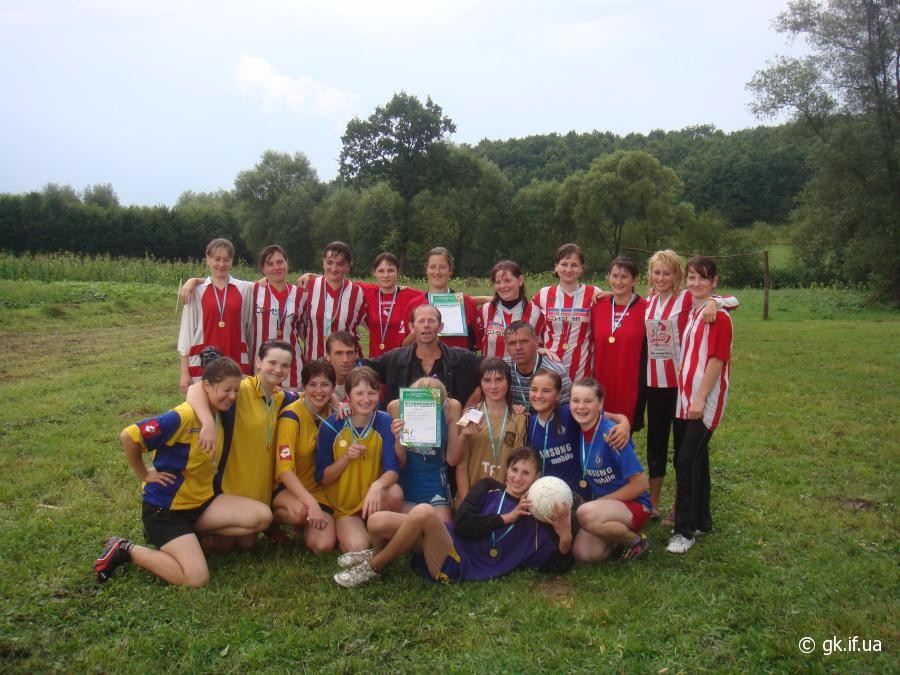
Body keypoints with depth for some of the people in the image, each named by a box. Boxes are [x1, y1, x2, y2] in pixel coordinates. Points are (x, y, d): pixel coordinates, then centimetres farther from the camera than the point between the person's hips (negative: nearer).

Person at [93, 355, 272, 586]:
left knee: (262, 516, -11)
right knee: (197, 578, -19)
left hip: (201, 501, 7)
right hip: (165, 507, -7)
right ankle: (125, 550, 1)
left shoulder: (221, 416, 2)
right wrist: (145, 475, -13)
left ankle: (192, 533, 6)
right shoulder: (183, 417, -23)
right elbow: (128, 436, -23)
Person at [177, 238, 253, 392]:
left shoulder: (245, 289, 5)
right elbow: (187, 330, 5)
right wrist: (184, 372, 3)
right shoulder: (196, 291, 4)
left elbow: (251, 329, 9)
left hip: (236, 362, 0)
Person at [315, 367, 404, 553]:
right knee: (357, 547, -28)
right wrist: (346, 457, -22)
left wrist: (378, 485, -40)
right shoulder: (331, 426, -9)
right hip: (343, 507, -1)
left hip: (374, 502, 2)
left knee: (395, 493, -31)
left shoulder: (385, 422, -9)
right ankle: (342, 533, 8)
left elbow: (392, 469, -17)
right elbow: (322, 478, -5)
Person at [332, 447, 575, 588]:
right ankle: (379, 555, 18)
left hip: (460, 567, -4)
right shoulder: (489, 488, 13)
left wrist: (566, 538, -15)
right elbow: (462, 523, -2)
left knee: (424, 511, -32)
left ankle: (373, 568, -9)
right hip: (447, 543, 4)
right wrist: (506, 518, -6)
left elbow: (556, 566, 4)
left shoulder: (536, 521, 8)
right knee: (377, 522, -21)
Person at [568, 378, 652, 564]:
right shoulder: (579, 431, -2)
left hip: (634, 505, -6)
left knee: (586, 514, -34)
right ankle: (619, 534, 12)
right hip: (606, 505, 6)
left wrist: (599, 501, -14)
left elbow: (640, 484, -18)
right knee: (582, 554, -16)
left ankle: (636, 540, -7)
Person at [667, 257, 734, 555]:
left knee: (687, 460, -9)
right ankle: (701, 521, 27)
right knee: (694, 459, 14)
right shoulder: (687, 311, 12)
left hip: (705, 400, -8)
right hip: (684, 397, 8)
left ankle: (686, 530, 0)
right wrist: (685, 393, 10)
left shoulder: (719, 315, -11)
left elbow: (717, 359, -15)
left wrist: (700, 398, -17)